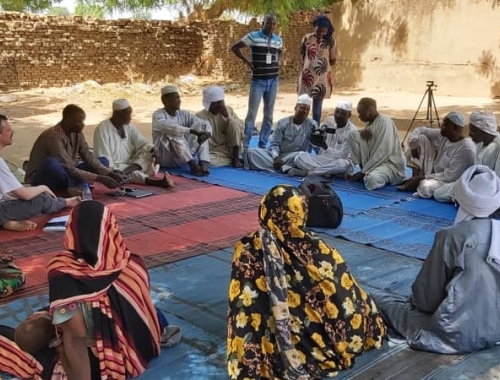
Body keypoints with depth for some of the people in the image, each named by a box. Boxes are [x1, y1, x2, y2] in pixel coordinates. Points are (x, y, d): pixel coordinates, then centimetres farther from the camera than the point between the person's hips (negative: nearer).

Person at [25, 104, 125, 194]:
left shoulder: (77, 133, -4)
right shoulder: (54, 137, -27)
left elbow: (89, 159, -5)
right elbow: (69, 169, -30)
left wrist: (110, 174, -19)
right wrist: (99, 179, -32)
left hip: (63, 176, 8)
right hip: (41, 178, -8)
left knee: (103, 160, -1)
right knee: (51, 163, -42)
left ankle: (72, 187, -20)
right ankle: (75, 187, -17)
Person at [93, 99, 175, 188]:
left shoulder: (129, 126, 8)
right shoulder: (103, 129, -11)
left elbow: (142, 142, 0)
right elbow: (103, 156, -17)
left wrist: (153, 149, -23)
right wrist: (113, 170, -32)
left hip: (130, 163, 7)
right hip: (114, 167, -6)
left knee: (152, 156, -16)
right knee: (131, 173, -35)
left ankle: (129, 170, -39)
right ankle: (154, 181, -59)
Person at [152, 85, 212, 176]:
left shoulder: (183, 114, 6)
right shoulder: (158, 115, -10)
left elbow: (205, 124, -5)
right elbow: (170, 127, -33)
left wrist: (205, 133, -28)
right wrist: (194, 131, -40)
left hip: (185, 156, 5)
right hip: (166, 158, -5)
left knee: (201, 124, -7)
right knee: (174, 132, -30)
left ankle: (203, 164, -25)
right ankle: (193, 165, -36)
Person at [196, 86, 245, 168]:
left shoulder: (228, 110, 1)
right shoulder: (200, 116, -10)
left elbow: (243, 127, -6)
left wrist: (227, 116, -16)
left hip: (231, 148, 2)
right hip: (215, 151, -2)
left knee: (234, 123, -20)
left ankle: (235, 157, -18)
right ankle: (232, 159, -13)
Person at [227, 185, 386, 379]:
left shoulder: (247, 250, -16)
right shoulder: (319, 251, -19)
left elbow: (240, 309, -10)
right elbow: (352, 303, -9)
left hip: (271, 352, 2)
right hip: (315, 347, -2)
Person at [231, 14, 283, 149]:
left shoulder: (278, 40, 7)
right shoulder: (253, 36, -6)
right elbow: (234, 47, -1)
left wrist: (279, 61, 8)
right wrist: (247, 61, -7)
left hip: (273, 80, 5)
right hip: (258, 80, -4)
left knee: (269, 114, 8)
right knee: (252, 113, -4)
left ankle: (263, 144, 16)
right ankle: (245, 145, 3)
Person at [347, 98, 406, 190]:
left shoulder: (385, 122, -14)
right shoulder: (369, 124, 13)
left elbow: (383, 153, -22)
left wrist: (363, 172, -20)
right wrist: (362, 133, -7)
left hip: (390, 164, -8)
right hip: (372, 163, 8)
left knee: (372, 180, -42)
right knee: (352, 135, -5)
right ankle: (366, 173, -2)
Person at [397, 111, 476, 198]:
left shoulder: (466, 148, -25)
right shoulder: (442, 135, -3)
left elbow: (451, 176, -27)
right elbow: (421, 130, 8)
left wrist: (422, 178, -23)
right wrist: (413, 141, -16)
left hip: (448, 182, -8)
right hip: (433, 172, 8)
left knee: (425, 187, -42)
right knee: (421, 138, -4)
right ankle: (415, 180, -4)